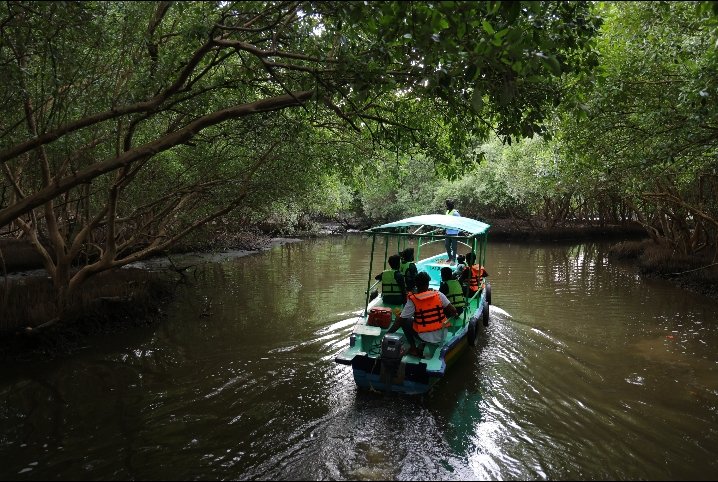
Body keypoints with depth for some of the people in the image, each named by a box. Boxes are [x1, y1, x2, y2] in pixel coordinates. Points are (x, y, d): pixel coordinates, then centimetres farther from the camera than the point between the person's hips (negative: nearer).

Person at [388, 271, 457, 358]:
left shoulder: (412, 300, -11)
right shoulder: (439, 294, -5)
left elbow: (400, 321, -11)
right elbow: (453, 311, -5)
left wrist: (388, 334, -4)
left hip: (426, 338, -2)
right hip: (442, 335, 2)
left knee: (405, 321, 16)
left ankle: (413, 349, 10)